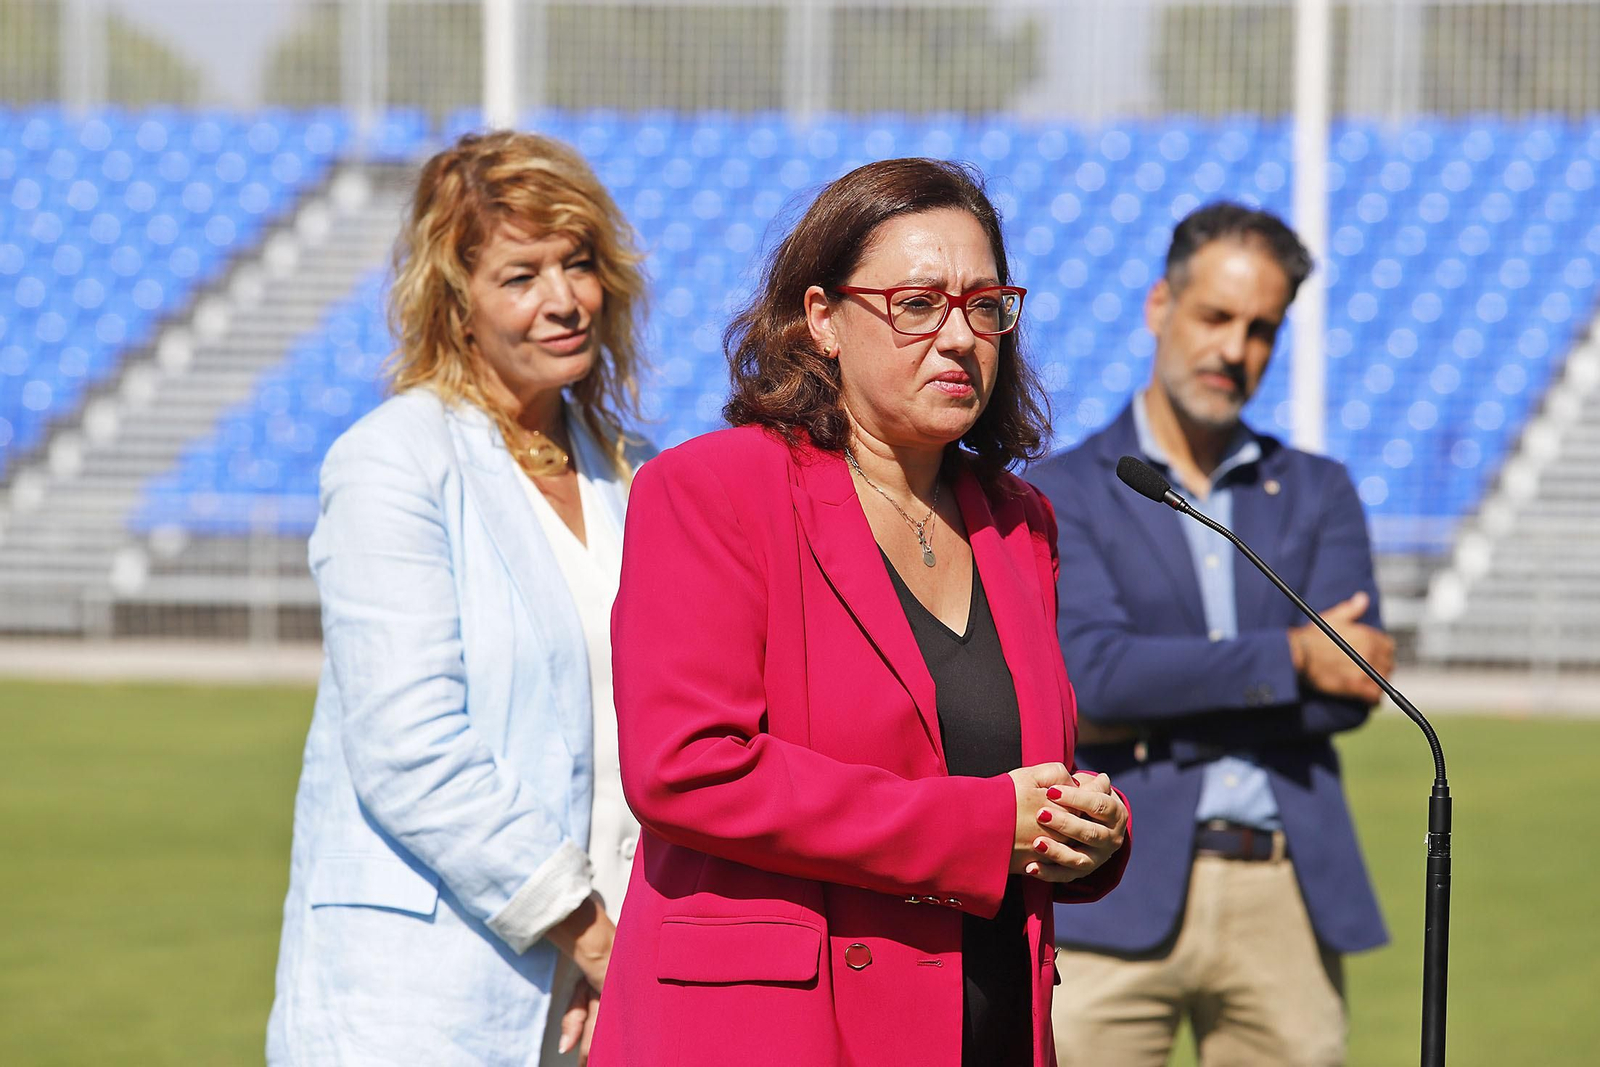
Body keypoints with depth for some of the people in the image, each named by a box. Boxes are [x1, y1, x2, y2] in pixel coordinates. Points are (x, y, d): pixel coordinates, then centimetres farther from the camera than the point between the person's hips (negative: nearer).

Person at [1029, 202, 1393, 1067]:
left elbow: (1348, 687, 0)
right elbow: (1095, 667, -11)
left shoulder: (1318, 493, 15)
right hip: (1123, 900, -3)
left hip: (1290, 900, 3)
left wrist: (1152, 716, -7)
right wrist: (1292, 655, -10)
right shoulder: (1058, 496, 5)